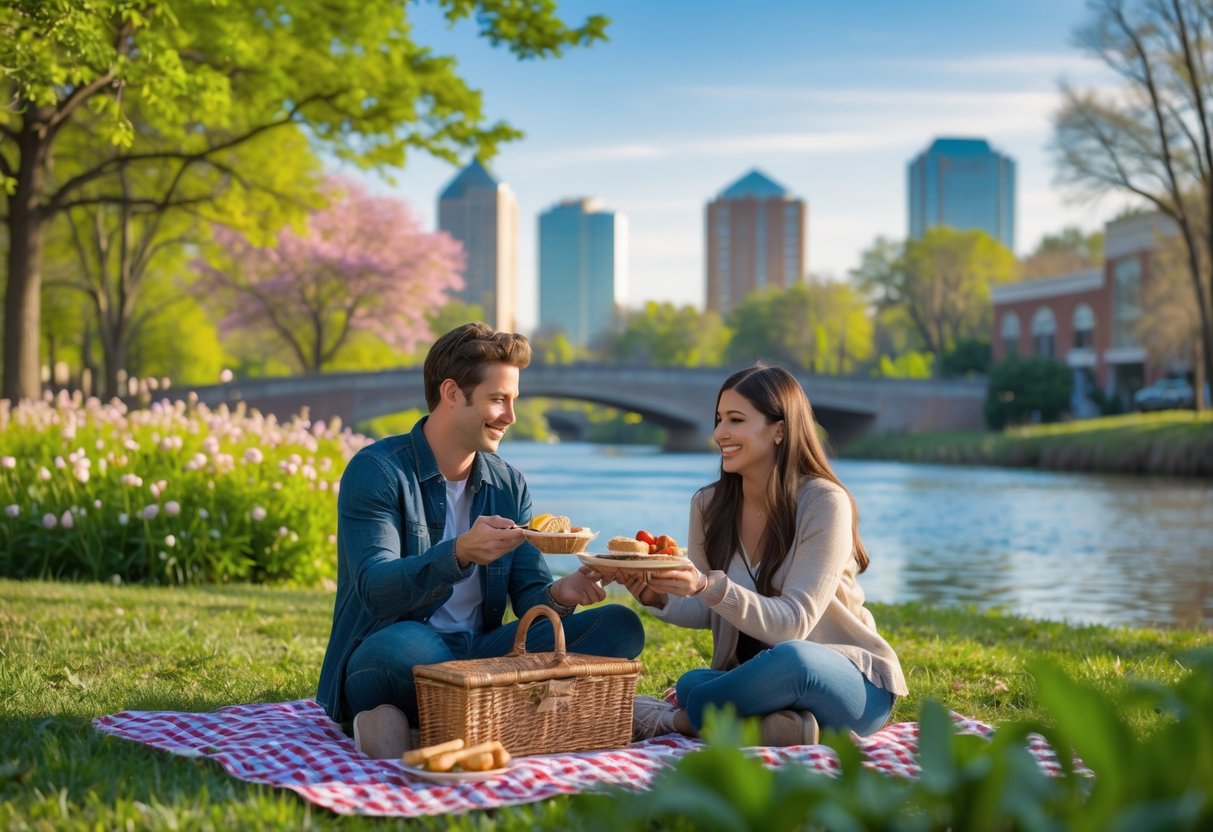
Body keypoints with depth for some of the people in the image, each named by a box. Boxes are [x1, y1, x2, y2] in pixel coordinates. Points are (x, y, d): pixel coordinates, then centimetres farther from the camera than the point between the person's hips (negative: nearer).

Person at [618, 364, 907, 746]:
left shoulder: (825, 503, -15)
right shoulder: (708, 505, 1)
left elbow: (794, 623, -21)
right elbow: (705, 612, 8)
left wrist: (710, 586, -37)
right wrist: (658, 598, -16)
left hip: (855, 686, -4)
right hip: (757, 678, 4)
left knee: (790, 658, -37)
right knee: (691, 683, -26)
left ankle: (674, 719, -17)